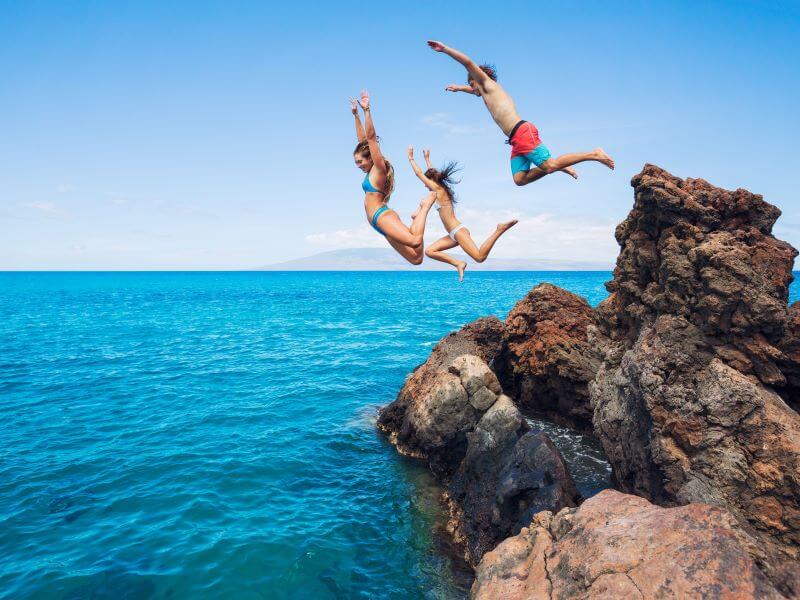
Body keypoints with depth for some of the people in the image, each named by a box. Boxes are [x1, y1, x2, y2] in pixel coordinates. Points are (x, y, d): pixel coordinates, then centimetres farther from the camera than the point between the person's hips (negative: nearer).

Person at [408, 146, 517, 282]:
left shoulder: (438, 189, -6)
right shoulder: (441, 189, 17)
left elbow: (419, 174, -1)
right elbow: (431, 173, 36)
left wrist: (411, 158, 11)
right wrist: (427, 159, 45)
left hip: (458, 231, -10)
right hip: (454, 234, 10)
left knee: (480, 257, -20)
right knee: (429, 251, 5)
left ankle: (499, 230, -13)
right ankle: (458, 264, -4)